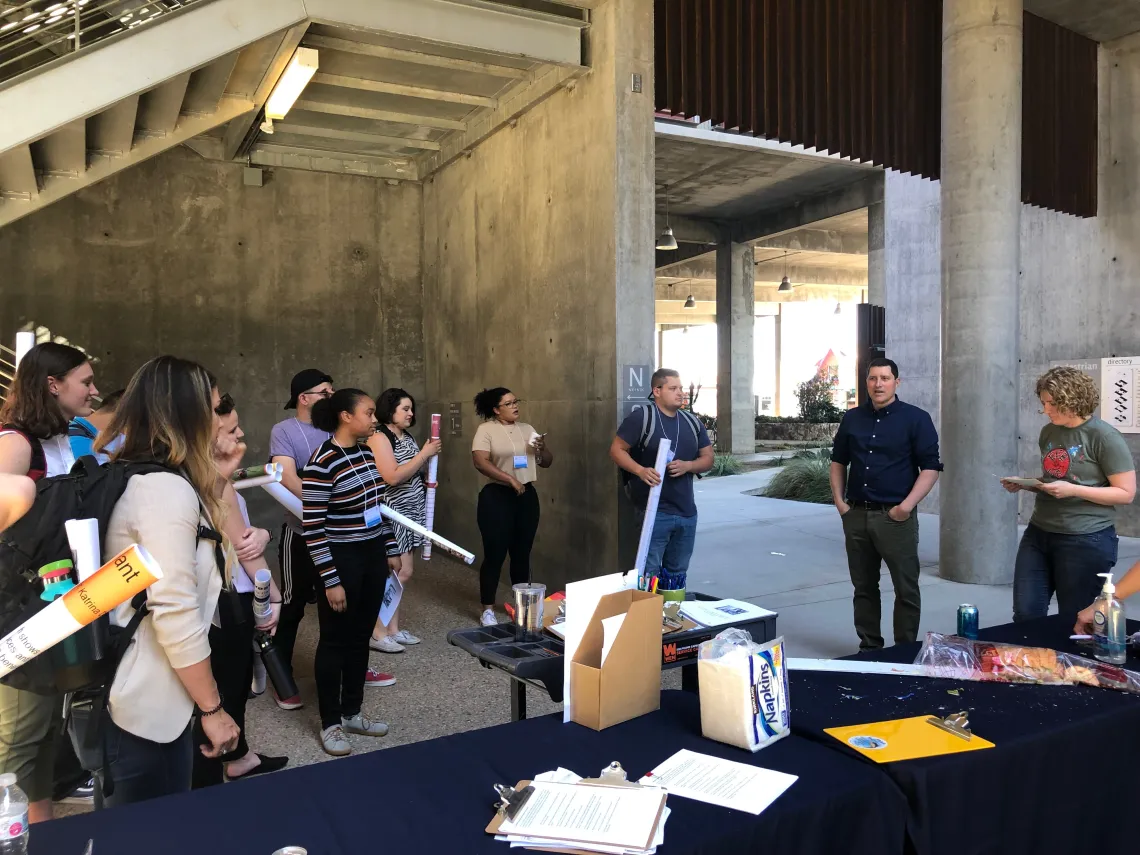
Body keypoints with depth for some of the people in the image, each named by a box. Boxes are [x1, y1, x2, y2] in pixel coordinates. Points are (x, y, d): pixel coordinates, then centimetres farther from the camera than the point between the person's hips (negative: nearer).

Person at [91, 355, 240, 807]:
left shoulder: (134, 477, 9)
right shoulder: (167, 488, -22)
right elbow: (175, 614, -26)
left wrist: (217, 476, 12)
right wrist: (212, 709, -18)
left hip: (131, 692, 10)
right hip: (146, 704, -10)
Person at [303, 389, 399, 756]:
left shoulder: (365, 453, 5)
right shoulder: (322, 463, -19)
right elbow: (312, 528, -19)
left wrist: (391, 550, 16)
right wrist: (331, 581, -18)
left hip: (372, 556, 7)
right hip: (341, 560, -7)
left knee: (361, 637, 16)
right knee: (335, 641, 7)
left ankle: (352, 712, 32)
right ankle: (330, 723, 23)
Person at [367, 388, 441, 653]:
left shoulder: (408, 437, 12)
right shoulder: (379, 438, -13)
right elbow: (393, 477, -23)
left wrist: (430, 458, 1)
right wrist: (424, 454, -17)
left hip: (411, 512, 8)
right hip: (393, 514, -8)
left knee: (402, 573, 11)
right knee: (401, 572, -8)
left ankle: (393, 628, 20)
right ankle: (377, 633, 3)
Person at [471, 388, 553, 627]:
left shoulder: (527, 429, 11)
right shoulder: (486, 429, -5)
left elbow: (546, 463, 13)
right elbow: (480, 462, -18)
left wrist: (542, 448, -8)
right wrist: (510, 479, -23)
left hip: (527, 495, 5)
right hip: (497, 496, -5)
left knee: (522, 553, 12)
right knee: (495, 553, -2)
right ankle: (488, 609, 8)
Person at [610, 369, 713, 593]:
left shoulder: (692, 422, 11)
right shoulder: (641, 417, -8)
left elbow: (708, 458, 12)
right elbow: (616, 450, -8)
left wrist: (687, 466, -9)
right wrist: (641, 470, -25)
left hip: (686, 512, 6)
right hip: (653, 511, -6)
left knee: (677, 573, 16)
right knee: (649, 572, -4)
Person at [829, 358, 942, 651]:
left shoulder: (916, 419, -3)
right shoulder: (852, 418, 10)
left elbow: (931, 468, -7)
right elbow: (838, 461, 17)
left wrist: (906, 506, -15)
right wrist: (839, 501, 6)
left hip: (896, 517, -4)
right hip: (856, 516, 4)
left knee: (906, 589, 2)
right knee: (863, 587, 12)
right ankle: (868, 646, 24)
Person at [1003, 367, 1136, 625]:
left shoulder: (1104, 437, -12)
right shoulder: (1048, 432, 8)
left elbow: (1126, 494, -13)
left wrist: (1073, 490, -24)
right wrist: (1024, 484, 1)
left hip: (1086, 540, -6)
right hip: (1038, 533, 6)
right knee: (1025, 615, 5)